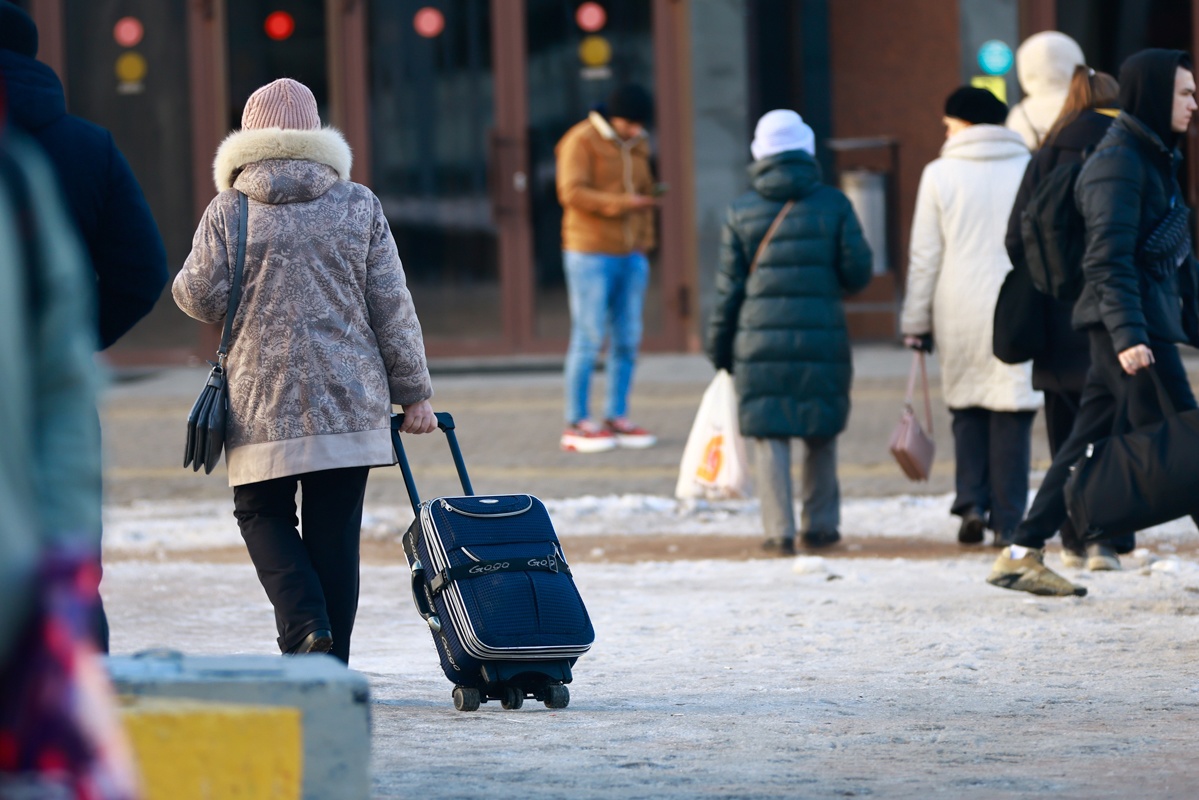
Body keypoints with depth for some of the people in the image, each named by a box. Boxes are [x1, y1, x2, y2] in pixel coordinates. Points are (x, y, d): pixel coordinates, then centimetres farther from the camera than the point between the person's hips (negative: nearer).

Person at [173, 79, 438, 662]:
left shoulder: (228, 211, -2)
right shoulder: (358, 206, 3)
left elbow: (198, 296, -2)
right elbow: (391, 307, 4)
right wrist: (413, 393, 10)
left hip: (261, 400, -1)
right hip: (349, 397, 1)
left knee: (262, 512, 14)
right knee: (335, 531, 5)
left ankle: (305, 625, -9)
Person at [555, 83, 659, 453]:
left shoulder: (636, 146, 14)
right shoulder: (581, 142, -8)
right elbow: (571, 192, -17)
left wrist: (644, 248, 13)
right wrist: (620, 204, -26)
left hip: (629, 257, 7)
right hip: (590, 256, -7)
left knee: (627, 339, 5)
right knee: (588, 339, -7)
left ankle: (617, 419, 11)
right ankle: (577, 425, -3)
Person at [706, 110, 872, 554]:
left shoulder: (741, 211, 1)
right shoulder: (833, 204, -1)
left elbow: (728, 287, 2)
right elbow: (857, 273, -1)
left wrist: (719, 347, 11)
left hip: (760, 338, 0)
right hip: (822, 335, 0)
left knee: (769, 433, 3)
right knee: (821, 433, 13)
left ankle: (780, 529, -3)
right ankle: (820, 523, 17)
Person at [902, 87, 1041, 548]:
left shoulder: (940, 175, 0)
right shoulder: (1030, 171, 4)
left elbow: (925, 257, 1)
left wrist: (916, 321, 7)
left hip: (960, 313, 0)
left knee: (966, 406, 15)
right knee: (1012, 413, 3)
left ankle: (971, 500, 1)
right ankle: (1007, 521, 2)